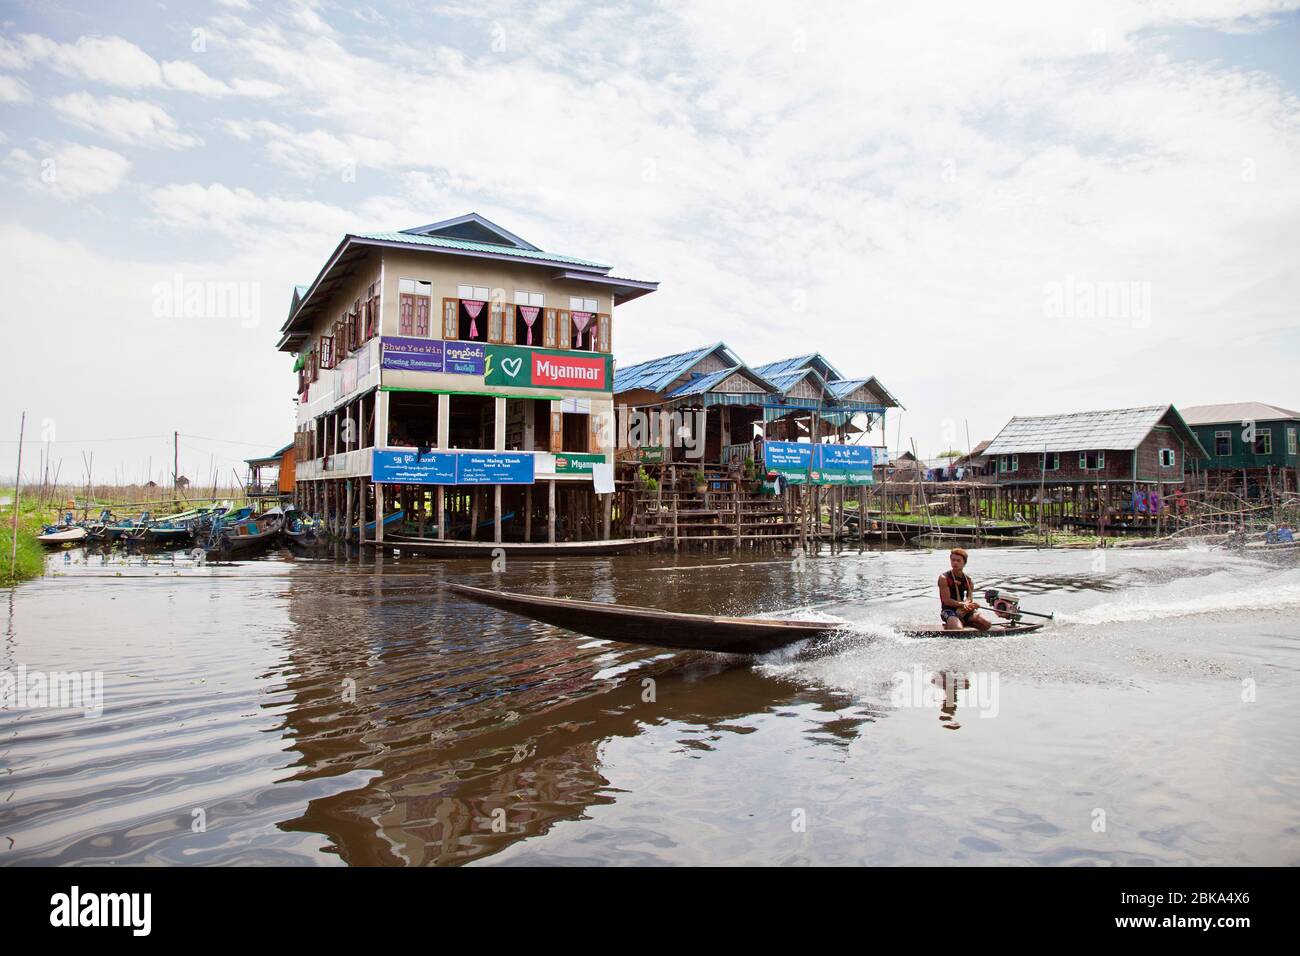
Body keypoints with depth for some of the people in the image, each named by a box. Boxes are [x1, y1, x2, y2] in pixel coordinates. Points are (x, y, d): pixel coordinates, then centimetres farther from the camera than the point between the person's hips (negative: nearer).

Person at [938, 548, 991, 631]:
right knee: (958, 630, -36)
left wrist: (964, 606, -26)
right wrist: (963, 604, -28)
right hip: (948, 610, -6)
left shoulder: (968, 579, 9)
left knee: (987, 624, -14)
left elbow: (969, 598, -3)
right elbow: (946, 600, -15)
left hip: (963, 611, 6)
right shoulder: (944, 578, -8)